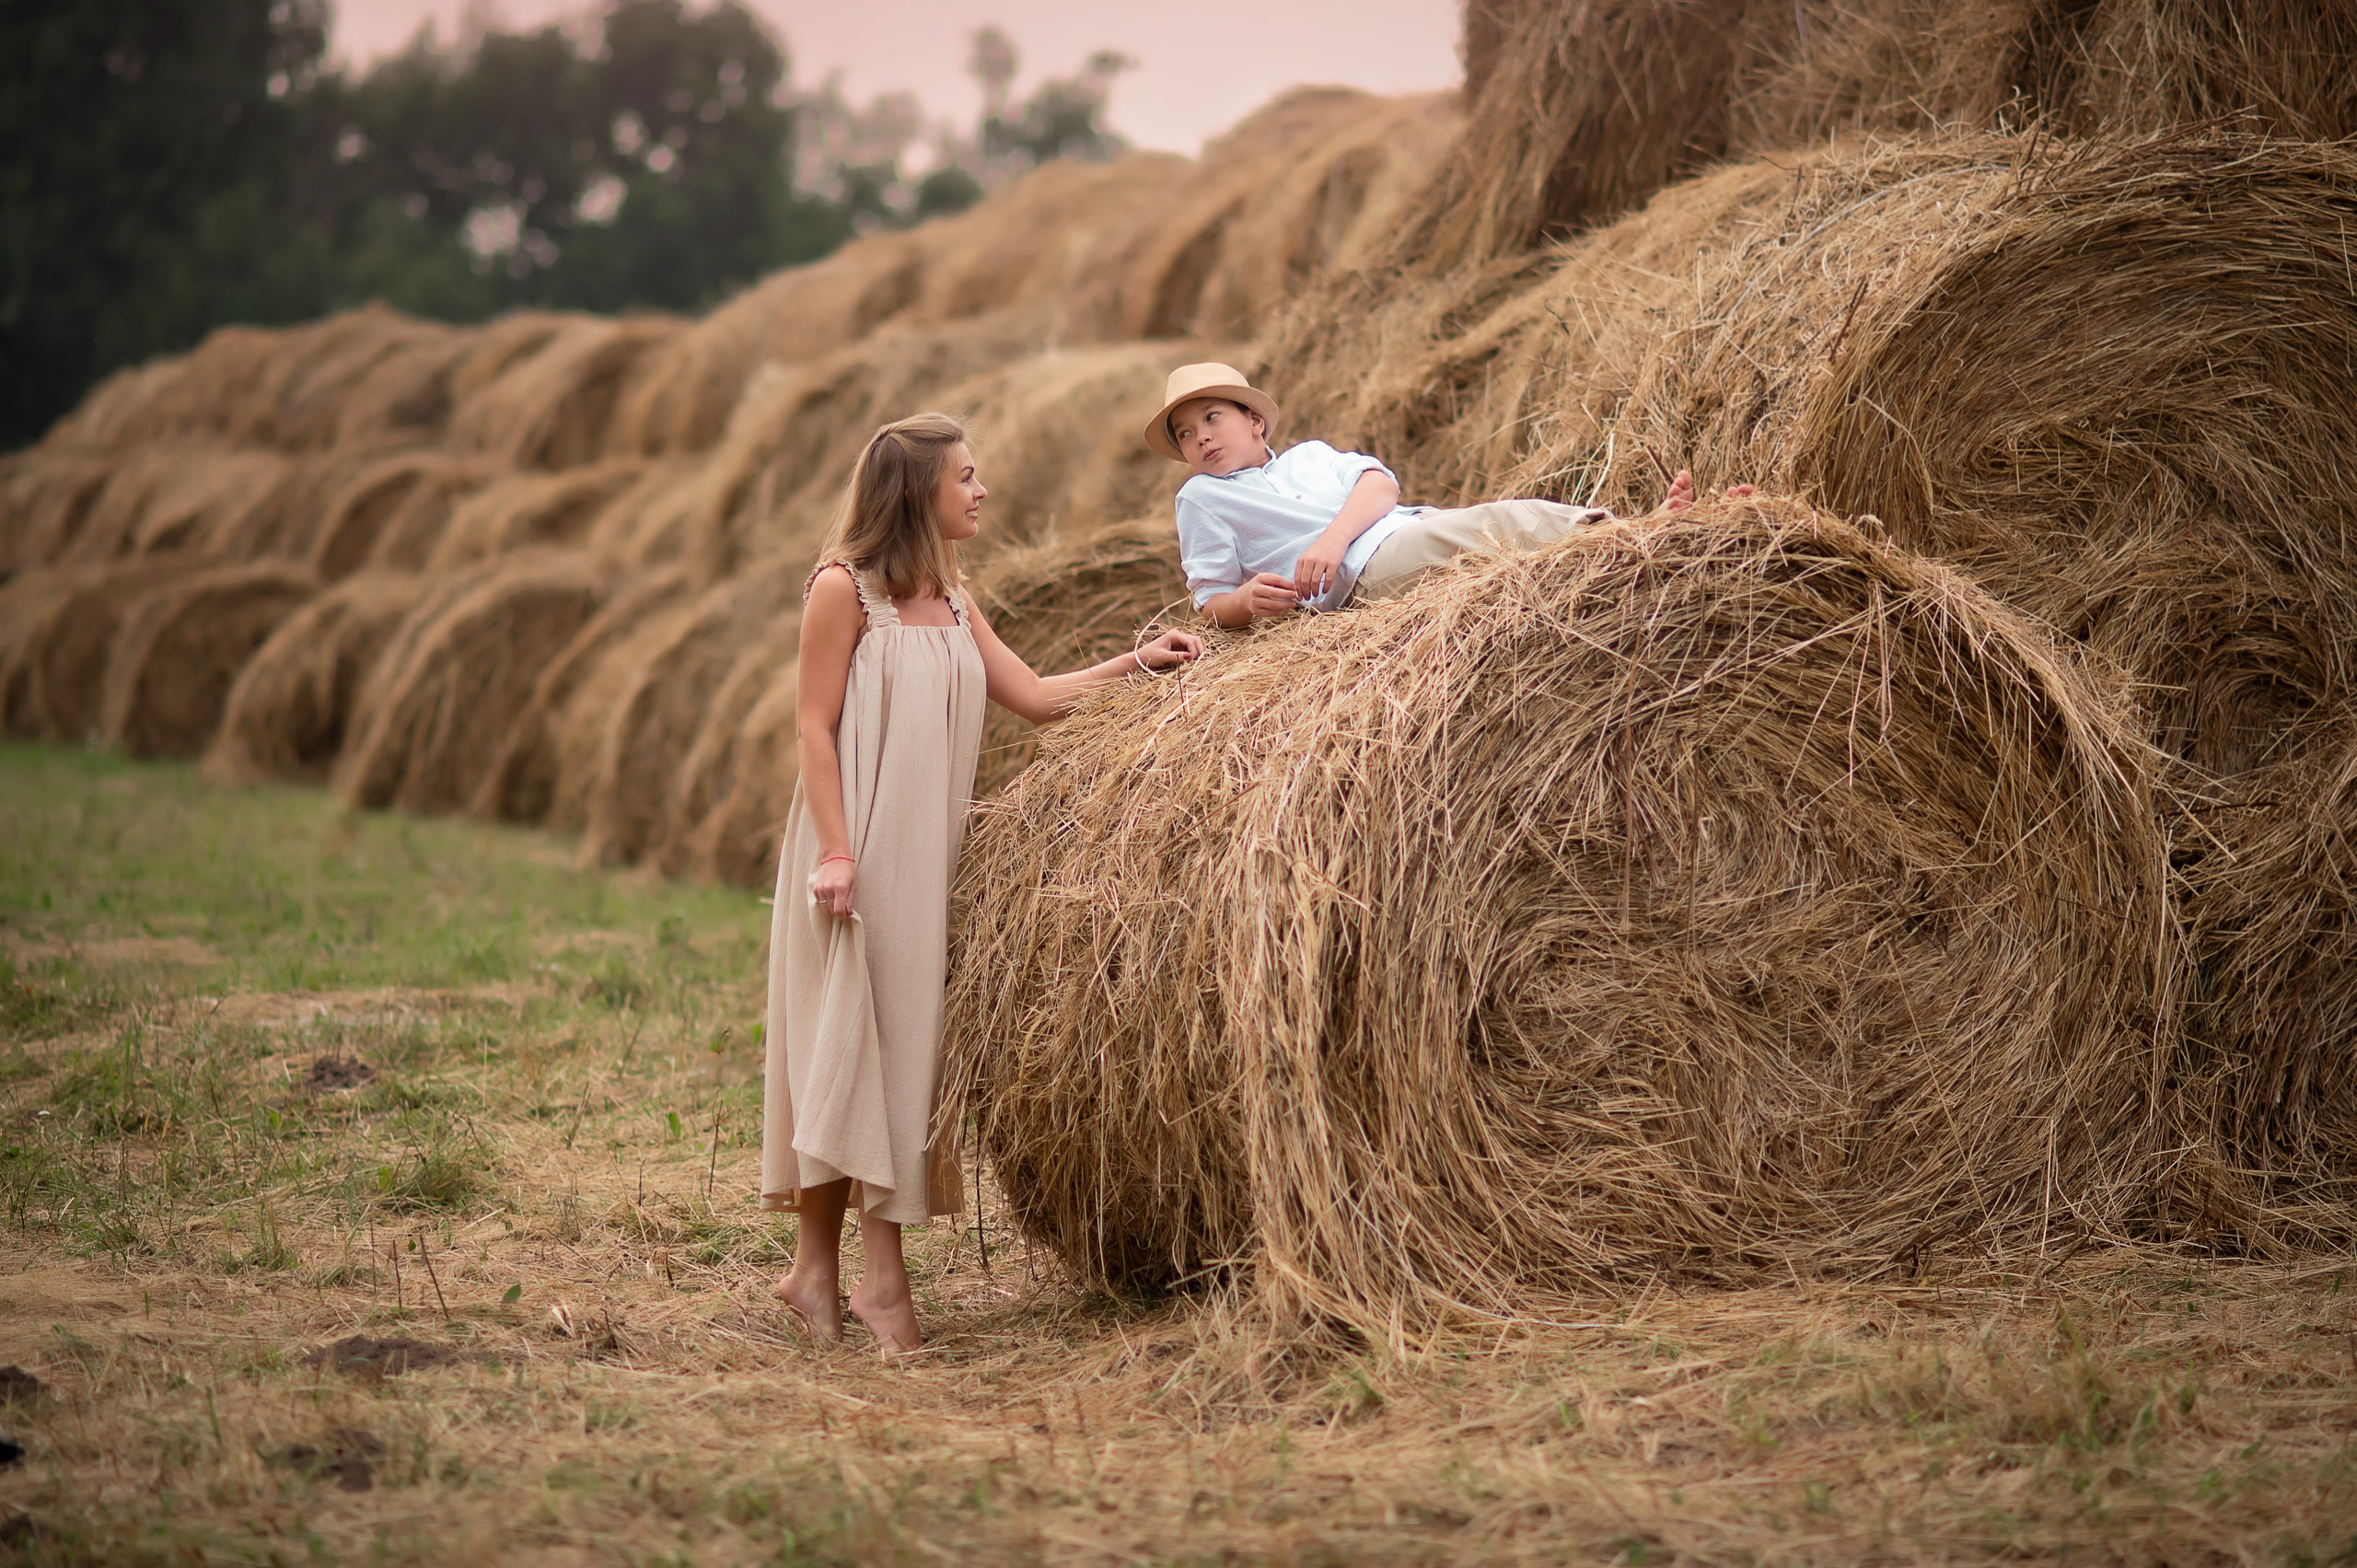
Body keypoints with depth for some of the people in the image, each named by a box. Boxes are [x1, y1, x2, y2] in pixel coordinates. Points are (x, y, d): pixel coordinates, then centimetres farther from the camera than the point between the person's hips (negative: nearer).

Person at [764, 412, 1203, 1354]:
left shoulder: (952, 603, 15)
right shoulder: (845, 588, -7)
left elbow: (1034, 698, 14)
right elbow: (814, 726, -10)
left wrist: (1138, 663, 9)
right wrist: (835, 850, -18)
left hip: (927, 853, 7)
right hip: (859, 848, -7)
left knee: (905, 1042, 4)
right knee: (850, 1038, -6)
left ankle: (818, 1267, 10)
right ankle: (883, 1278, -3)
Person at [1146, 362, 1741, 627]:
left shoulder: (1308, 454, 30)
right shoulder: (1202, 498, 21)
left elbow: (1380, 483, 10)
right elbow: (1211, 601, 14)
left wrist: (1332, 538, -13)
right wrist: (1248, 599, -14)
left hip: (1414, 524, 5)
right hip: (1368, 568, -5)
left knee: (1530, 515, -21)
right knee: (1499, 523, -27)